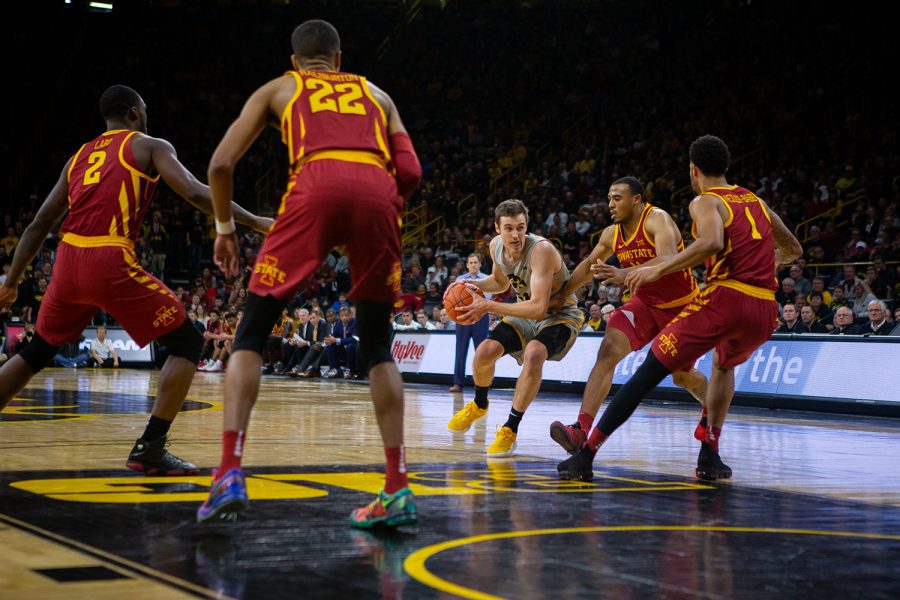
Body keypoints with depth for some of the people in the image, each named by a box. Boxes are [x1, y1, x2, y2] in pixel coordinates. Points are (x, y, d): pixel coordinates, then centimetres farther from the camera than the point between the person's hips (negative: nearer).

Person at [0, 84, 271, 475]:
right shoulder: (150, 147, 9)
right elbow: (195, 193, -7)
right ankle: (150, 448, -3)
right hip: (111, 264, -6)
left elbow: (39, 225, 23)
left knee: (35, 355, 25)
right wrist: (254, 222, -4)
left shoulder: (78, 157, 24)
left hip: (68, 262, 6)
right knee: (188, 343, 5)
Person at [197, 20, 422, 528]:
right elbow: (410, 172, 20)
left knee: (252, 334, 8)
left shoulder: (278, 88, 29)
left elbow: (221, 163, 18)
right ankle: (397, 489, 8)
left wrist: (225, 228, 31)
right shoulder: (375, 94, 34)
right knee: (377, 344, 16)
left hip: (316, 186, -2)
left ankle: (230, 473, -8)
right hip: (377, 193, 2)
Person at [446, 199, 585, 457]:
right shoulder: (496, 246, -10)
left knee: (533, 354, -34)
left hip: (560, 315, -6)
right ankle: (479, 405, 24)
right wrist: (474, 285, -8)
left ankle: (510, 430, -21)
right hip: (526, 313, 7)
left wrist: (488, 306, -36)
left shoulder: (541, 250, -33)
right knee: (485, 352, -10)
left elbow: (538, 308, -38)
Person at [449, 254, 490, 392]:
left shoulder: (486, 279, 6)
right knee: (461, 351, 0)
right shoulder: (460, 279, 12)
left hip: (480, 316, -1)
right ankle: (458, 383, 2)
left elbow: (487, 297, -8)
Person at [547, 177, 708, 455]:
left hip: (683, 306, -4)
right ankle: (581, 430, -31)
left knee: (684, 376, 10)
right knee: (608, 350, -21)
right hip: (646, 302, 4)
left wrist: (625, 274, -57)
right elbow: (589, 265, 14)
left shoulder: (657, 220, -24)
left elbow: (668, 260, -42)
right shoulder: (611, 235, -4)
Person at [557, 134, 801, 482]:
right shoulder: (756, 201, 24)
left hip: (725, 297, -6)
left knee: (649, 372, -1)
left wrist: (657, 270, -13)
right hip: (765, 309, 6)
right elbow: (794, 250, 35)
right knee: (724, 365, 35)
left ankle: (586, 455, -5)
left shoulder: (705, 202, 5)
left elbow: (712, 243, -18)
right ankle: (710, 456, 22)